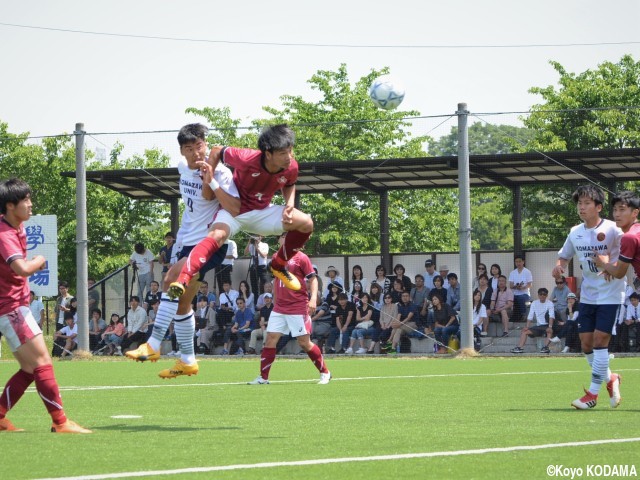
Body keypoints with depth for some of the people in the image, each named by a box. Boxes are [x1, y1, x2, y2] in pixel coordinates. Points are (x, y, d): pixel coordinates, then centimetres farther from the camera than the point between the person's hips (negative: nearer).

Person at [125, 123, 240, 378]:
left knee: (172, 278, -29)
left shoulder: (220, 172, -17)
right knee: (181, 302, 12)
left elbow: (236, 209, -30)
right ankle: (187, 360, 24)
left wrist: (211, 183, -34)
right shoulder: (183, 167, 6)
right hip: (187, 242, 9)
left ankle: (154, 345, -27)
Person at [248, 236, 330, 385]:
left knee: (304, 342, -2)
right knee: (270, 339, -2)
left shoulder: (301, 257, -6)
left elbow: (313, 278, -6)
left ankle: (325, 373, 12)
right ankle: (263, 377, 3)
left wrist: (313, 298, -19)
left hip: (298, 307, -5)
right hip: (279, 308, 5)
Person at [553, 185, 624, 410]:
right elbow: (564, 256, 18)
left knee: (600, 340, -10)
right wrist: (559, 266, -5)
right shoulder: (575, 233, 4)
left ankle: (593, 393, -3)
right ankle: (610, 379, 28)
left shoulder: (612, 230, -13)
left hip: (610, 294, -6)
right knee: (586, 343, 4)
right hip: (587, 295, 6)